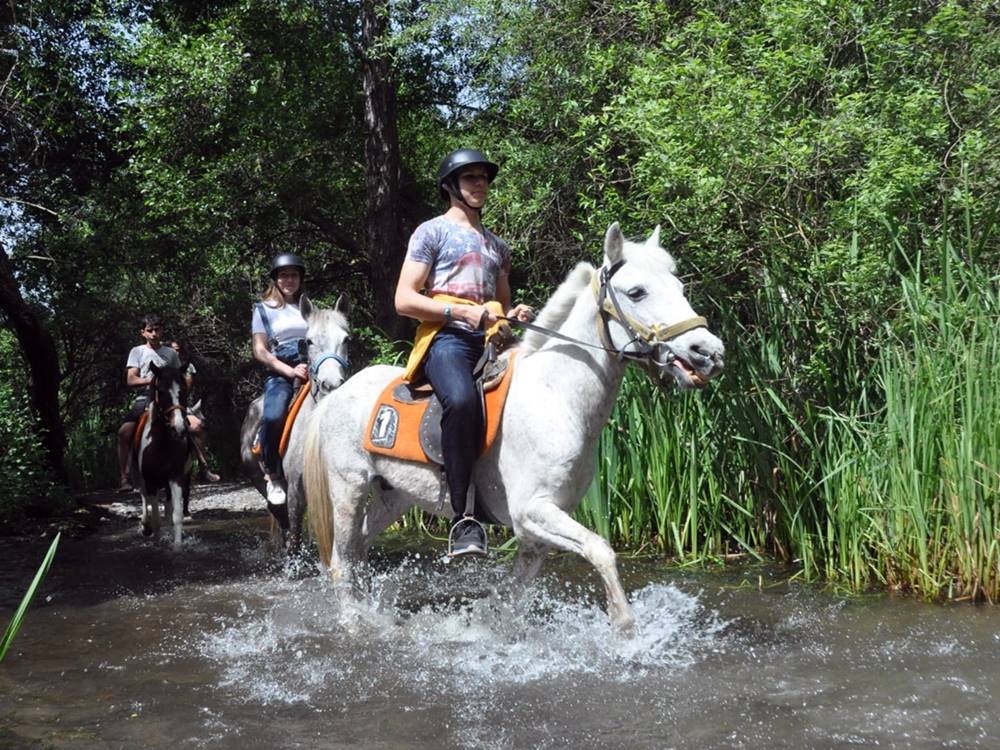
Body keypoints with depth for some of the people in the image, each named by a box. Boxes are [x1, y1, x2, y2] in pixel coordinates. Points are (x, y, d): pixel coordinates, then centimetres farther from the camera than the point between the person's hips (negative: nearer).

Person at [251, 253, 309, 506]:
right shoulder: (264, 309, 11)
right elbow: (260, 351, 2)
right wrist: (290, 371, -12)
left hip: (312, 371, 3)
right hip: (280, 375, -3)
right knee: (273, 417, -32)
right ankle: (273, 475, -13)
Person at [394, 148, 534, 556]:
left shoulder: (497, 245, 29)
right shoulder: (432, 232, 10)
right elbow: (404, 300, -1)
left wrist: (516, 313, 9)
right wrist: (462, 311, -13)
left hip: (491, 340, 7)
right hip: (447, 338, -7)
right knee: (462, 400, -37)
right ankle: (463, 517, -36)